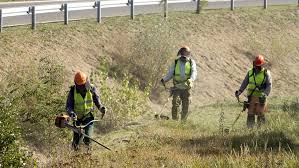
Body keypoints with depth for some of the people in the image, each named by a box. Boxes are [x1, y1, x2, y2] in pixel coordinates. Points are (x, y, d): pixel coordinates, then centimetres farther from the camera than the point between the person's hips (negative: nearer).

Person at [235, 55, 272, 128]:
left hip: (261, 98, -3)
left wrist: (265, 94, -24)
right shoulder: (250, 73, 10)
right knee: (250, 115, 1)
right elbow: (245, 83, 9)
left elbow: (269, 85, -9)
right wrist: (239, 91, -7)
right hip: (252, 97, 3)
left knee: (260, 115, -4)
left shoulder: (266, 73, -2)